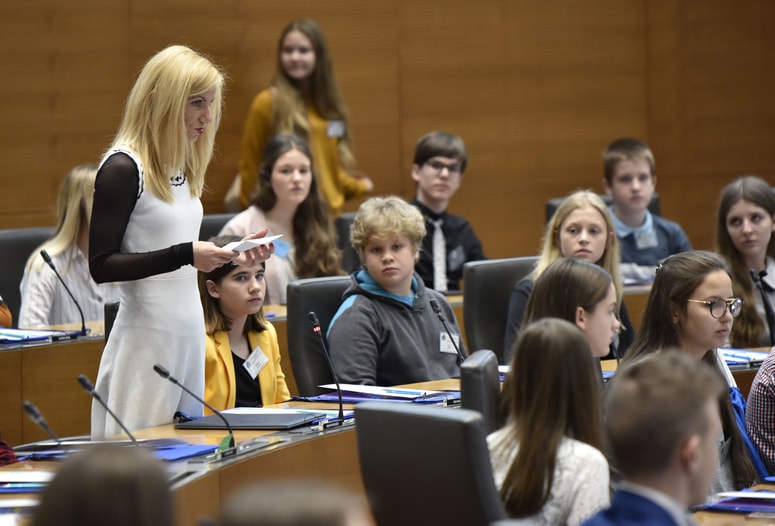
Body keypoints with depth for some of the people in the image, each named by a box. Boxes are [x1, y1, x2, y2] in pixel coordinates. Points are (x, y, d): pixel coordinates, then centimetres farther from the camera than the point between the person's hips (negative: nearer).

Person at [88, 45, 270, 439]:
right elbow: (101, 266, -16)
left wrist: (232, 256, 5)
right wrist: (186, 255, -23)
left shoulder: (182, 168, 13)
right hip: (147, 336, -8)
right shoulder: (123, 168, -12)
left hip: (189, 331, 8)